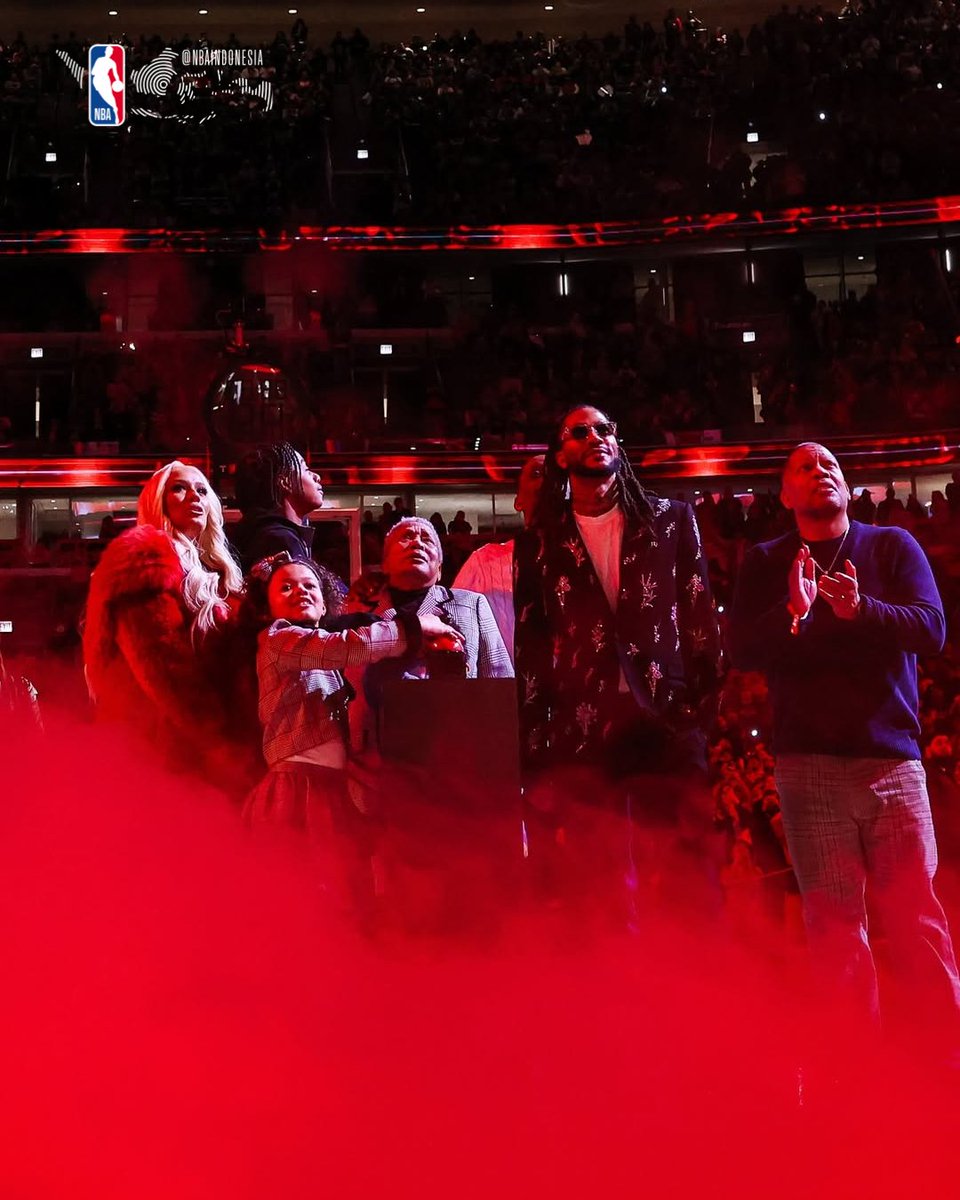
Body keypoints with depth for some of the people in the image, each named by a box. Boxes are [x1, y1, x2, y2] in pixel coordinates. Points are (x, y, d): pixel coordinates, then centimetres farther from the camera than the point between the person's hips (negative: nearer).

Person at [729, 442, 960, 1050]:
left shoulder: (893, 546, 9)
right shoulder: (767, 562, 11)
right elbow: (743, 650, -1)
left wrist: (861, 609, -22)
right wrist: (794, 611, -19)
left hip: (892, 755, 0)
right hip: (809, 762, 0)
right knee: (833, 913, -1)